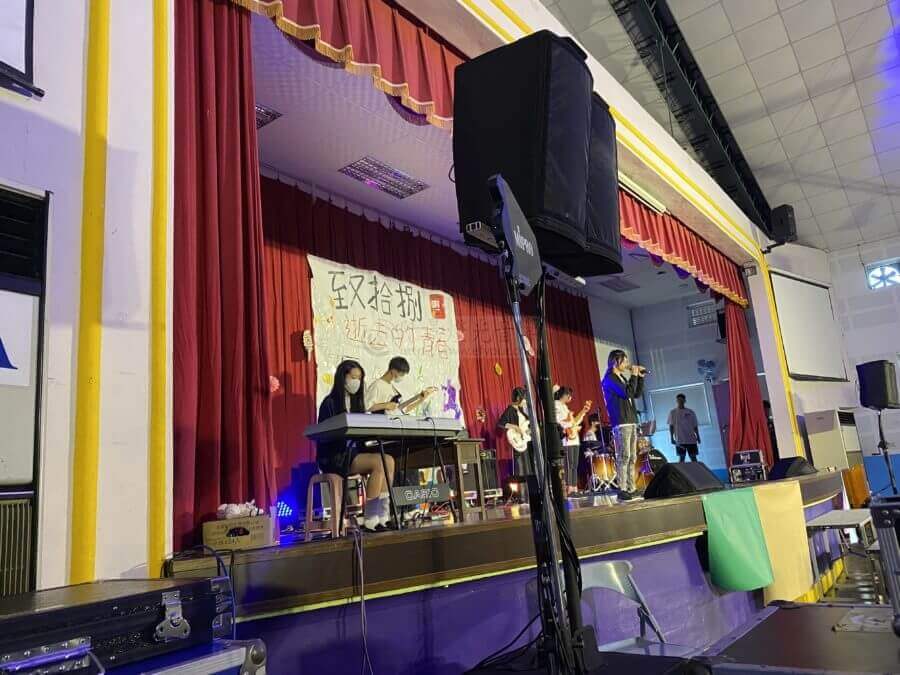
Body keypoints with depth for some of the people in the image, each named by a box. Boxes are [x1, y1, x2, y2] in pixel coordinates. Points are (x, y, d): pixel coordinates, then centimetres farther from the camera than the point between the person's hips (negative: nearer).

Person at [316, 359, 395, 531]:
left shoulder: (356, 402, 18)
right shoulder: (330, 403, -3)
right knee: (379, 463, -27)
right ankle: (370, 519, -24)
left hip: (354, 452, 7)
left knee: (389, 460, -19)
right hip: (334, 457, -7)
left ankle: (384, 514, -21)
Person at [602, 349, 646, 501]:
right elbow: (627, 393, -18)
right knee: (623, 457, -12)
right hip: (620, 423, -9)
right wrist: (634, 376, -7)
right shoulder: (609, 379, -8)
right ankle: (622, 490, -11)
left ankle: (630, 489, 11)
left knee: (632, 458, 8)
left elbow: (637, 394, 21)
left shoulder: (622, 377, 19)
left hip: (631, 422, 9)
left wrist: (640, 377, 13)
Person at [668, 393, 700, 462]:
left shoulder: (691, 412, 9)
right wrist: (672, 438, -5)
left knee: (693, 457, 2)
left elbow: (695, 426, 11)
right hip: (680, 440, -2)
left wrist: (698, 437, 4)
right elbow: (671, 426, 1)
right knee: (681, 457, -3)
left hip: (691, 439, 2)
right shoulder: (672, 412, 4)